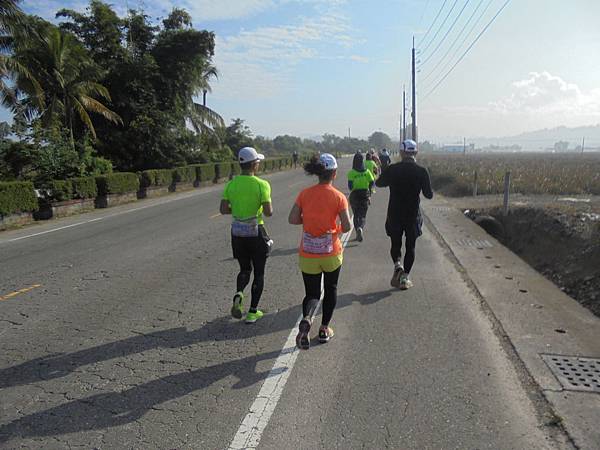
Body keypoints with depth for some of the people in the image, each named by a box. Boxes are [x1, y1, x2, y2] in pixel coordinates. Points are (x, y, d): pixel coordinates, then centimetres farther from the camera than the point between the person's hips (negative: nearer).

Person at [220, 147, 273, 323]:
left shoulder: (231, 184, -1)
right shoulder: (261, 184, -14)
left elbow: (223, 209, -1)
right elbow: (268, 212, -18)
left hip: (237, 233, 4)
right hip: (256, 233, -4)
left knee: (245, 269, 22)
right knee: (259, 273, 12)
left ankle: (238, 294, -6)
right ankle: (252, 312, 16)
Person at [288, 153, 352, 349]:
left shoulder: (305, 194, -4)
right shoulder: (338, 196, -11)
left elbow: (292, 219, -6)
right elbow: (347, 227, -14)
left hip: (308, 254, 2)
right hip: (331, 253, -1)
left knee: (312, 293, 12)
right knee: (331, 289, 23)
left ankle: (306, 319, -18)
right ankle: (324, 328, 28)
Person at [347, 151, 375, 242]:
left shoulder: (351, 172, -10)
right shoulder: (367, 171, -4)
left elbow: (350, 186, -16)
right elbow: (372, 183, -5)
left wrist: (352, 189, 6)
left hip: (354, 195, -1)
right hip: (365, 195, 1)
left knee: (356, 215, 15)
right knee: (363, 216, 8)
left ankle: (358, 234, 15)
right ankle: (361, 228, -21)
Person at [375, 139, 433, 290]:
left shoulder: (392, 169, -8)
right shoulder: (422, 171, -9)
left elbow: (379, 183, 10)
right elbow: (429, 195, -2)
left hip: (394, 214, 0)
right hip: (413, 215, 0)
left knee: (395, 244, 18)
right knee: (410, 246, 13)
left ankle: (397, 264, -7)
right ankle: (405, 278, 14)